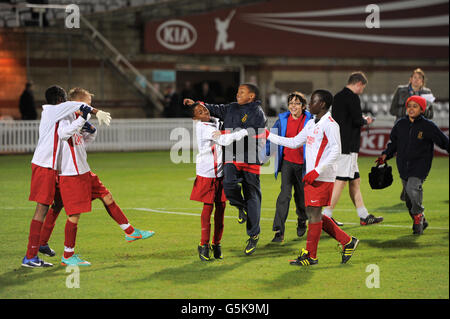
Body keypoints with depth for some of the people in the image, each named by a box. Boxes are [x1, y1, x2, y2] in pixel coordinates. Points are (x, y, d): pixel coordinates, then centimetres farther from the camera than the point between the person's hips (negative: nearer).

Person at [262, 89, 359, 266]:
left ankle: (310, 256, 3)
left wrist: (316, 171, -23)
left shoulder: (330, 124, -11)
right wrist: (268, 136, 20)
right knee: (313, 214, 10)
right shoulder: (311, 124, 17)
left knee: (314, 213, -5)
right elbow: (294, 142, 24)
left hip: (322, 177, -9)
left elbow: (336, 151, -18)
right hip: (311, 176, 9)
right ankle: (348, 241, 17)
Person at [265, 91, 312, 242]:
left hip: (303, 163, 0)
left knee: (301, 196, 12)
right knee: (285, 194, -14)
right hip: (287, 161, 0)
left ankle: (302, 220, 44)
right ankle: (279, 231, -15)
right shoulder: (282, 119, 1)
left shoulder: (310, 121, -5)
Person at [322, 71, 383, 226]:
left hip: (338, 144, 10)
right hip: (347, 146, -10)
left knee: (355, 181, 13)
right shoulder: (352, 97, -13)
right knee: (340, 181, -7)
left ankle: (364, 216, 18)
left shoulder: (338, 97, 14)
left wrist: (361, 120, 17)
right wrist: (366, 121, 2)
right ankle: (326, 216, -6)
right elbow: (357, 120, -20)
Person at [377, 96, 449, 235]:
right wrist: (385, 155, 5)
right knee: (409, 198, 9)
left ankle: (418, 214, -3)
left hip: (420, 164, -5)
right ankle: (421, 221, 29)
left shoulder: (428, 126, -7)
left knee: (413, 188, -27)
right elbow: (393, 142, 17)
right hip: (403, 165, 5)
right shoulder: (400, 124, 5)